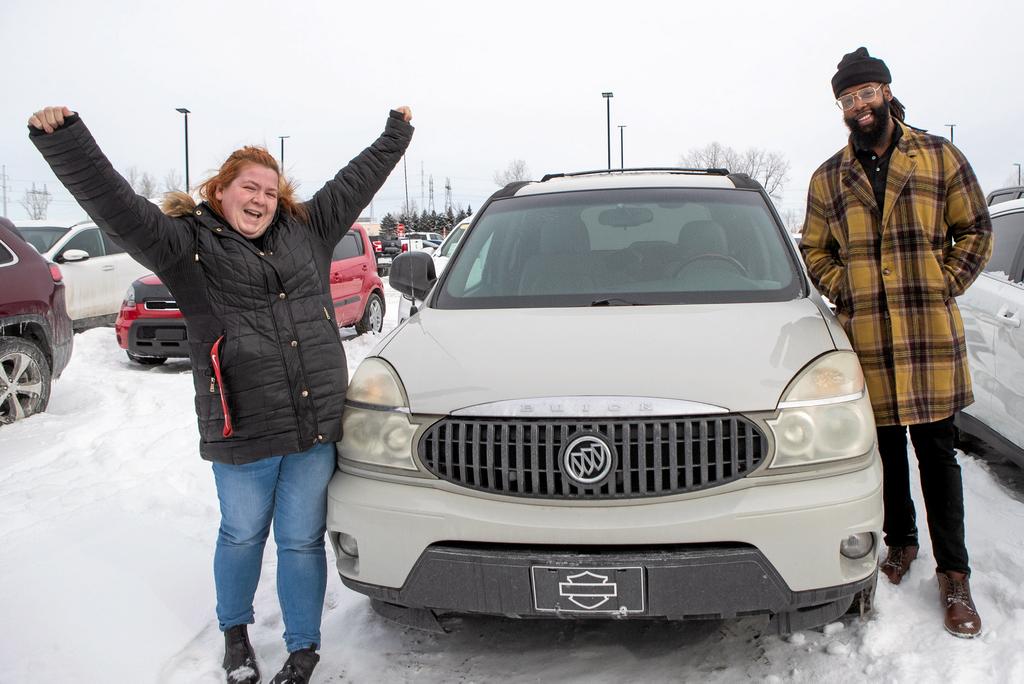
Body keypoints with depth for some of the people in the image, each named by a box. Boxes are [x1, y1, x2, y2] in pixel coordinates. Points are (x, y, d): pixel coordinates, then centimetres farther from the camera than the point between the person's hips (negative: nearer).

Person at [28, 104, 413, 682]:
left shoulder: (306, 229, 12)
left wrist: (397, 135, 31)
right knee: (243, 535, 16)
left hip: (316, 424, 3)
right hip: (242, 432, -2)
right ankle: (235, 632, 43)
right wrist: (63, 138, -24)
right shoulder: (187, 243, -1)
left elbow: (356, 183, 22)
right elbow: (113, 203, -12)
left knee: (303, 540, 10)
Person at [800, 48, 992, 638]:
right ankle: (901, 541, 30)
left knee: (936, 450, 2)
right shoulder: (829, 178, 9)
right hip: (866, 337, 2)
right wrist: (844, 291, 1)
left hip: (931, 334, -2)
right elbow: (814, 250, 16)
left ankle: (954, 573, 12)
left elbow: (976, 230, 7)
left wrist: (944, 286, -4)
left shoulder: (939, 157, 5)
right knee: (886, 448, 11)